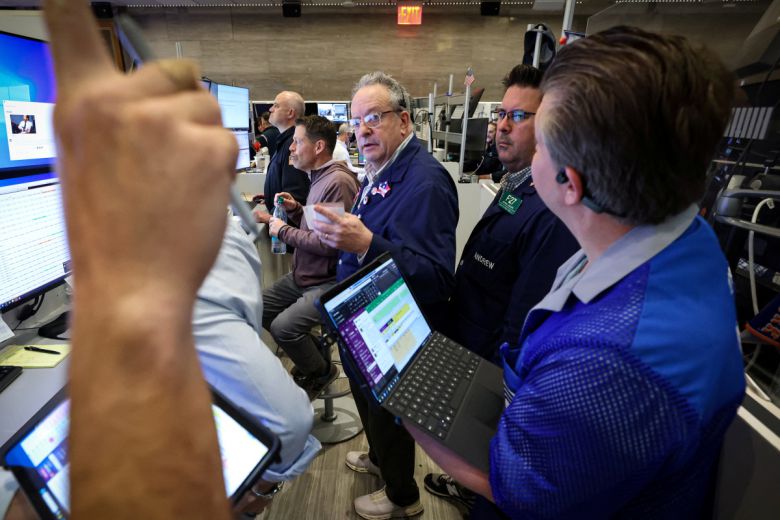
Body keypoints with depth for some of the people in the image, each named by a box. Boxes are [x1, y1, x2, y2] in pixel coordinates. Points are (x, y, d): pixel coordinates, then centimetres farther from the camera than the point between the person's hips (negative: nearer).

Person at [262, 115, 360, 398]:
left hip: (329, 282, -10)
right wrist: (296, 210, 1)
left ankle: (320, 372, 9)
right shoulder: (319, 177, 12)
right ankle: (313, 352, 25)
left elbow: (329, 243, -26)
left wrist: (283, 230, -14)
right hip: (303, 276, 10)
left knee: (283, 326, -22)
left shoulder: (338, 182, -20)